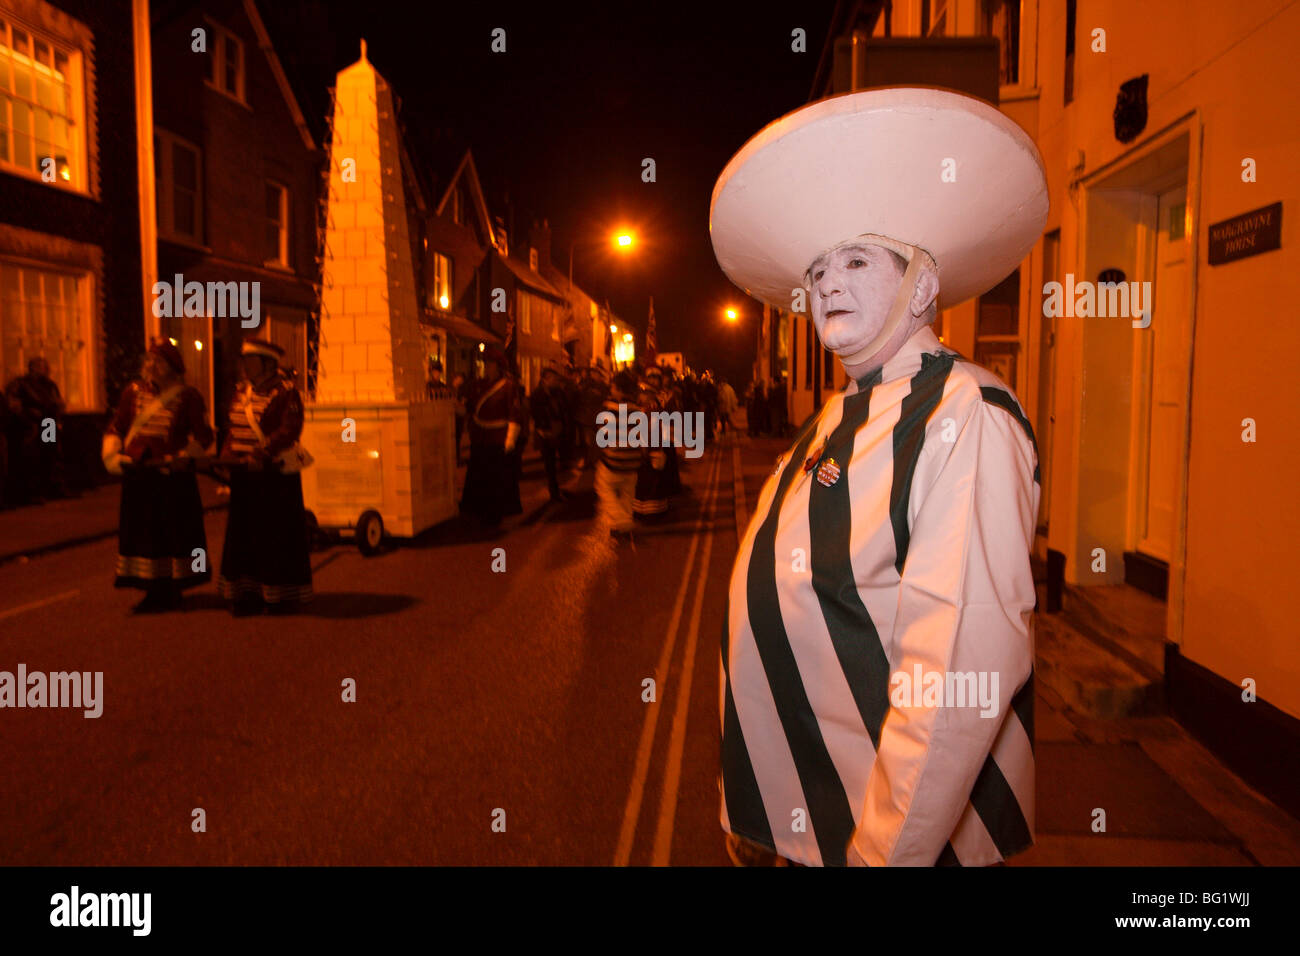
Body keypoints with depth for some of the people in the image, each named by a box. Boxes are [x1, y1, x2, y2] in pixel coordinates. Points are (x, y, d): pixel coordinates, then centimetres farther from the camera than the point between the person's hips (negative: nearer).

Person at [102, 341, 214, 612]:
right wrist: (112, 455, 0)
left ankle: (172, 592, 14)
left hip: (173, 477, -4)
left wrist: (180, 458, -13)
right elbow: (116, 428, 14)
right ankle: (154, 590, 20)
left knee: (174, 531, 3)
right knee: (143, 532, 8)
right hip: (137, 478, 4)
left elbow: (203, 437, -3)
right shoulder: (133, 392, 9)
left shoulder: (187, 396, -2)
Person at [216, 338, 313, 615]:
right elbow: (233, 430, 18)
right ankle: (249, 594, 19)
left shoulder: (285, 392, -9)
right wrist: (227, 457, 4)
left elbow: (289, 429, -19)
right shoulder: (241, 392, 14)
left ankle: (281, 595, 10)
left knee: (277, 535, -1)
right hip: (245, 476, 7)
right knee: (244, 534, 9)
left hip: (276, 474, -7)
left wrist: (262, 453, -28)